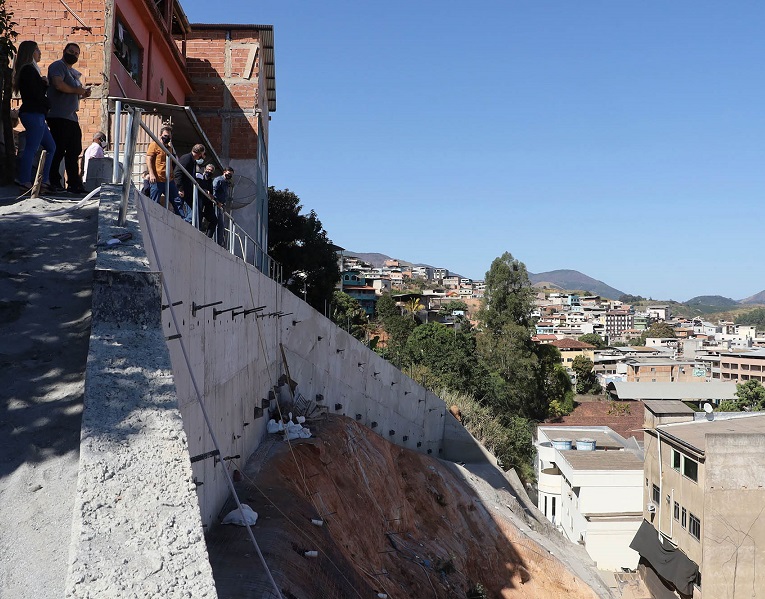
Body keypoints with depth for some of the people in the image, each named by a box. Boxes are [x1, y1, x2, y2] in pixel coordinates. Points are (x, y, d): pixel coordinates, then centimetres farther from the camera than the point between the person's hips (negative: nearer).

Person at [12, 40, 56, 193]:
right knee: (31, 149, -11)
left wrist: (44, 83, 0)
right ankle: (25, 182, -11)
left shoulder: (29, 70, 22)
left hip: (35, 114, 10)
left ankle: (45, 181, 11)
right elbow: (36, 94, -16)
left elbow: (39, 91, 18)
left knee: (51, 147, 13)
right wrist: (47, 103, 2)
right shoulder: (28, 69, -9)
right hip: (34, 114, -10)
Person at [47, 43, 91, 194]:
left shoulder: (74, 72, 24)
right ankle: (54, 182, -1)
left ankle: (74, 184, 13)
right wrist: (77, 90, -10)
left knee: (74, 151, 9)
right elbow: (59, 85, -21)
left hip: (72, 117, 9)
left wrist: (84, 93, 11)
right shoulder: (58, 66, -3)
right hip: (59, 117, -9)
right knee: (58, 151, -7)